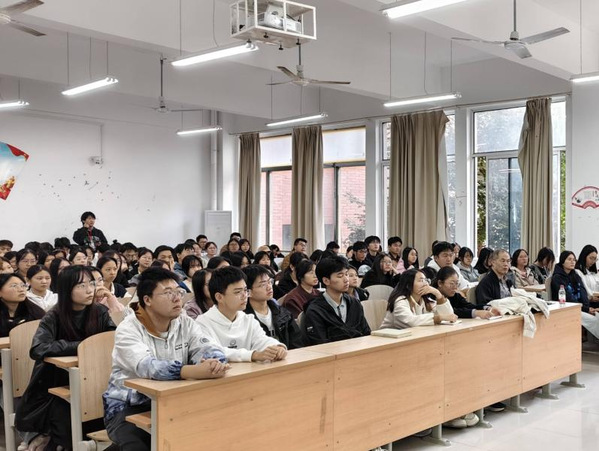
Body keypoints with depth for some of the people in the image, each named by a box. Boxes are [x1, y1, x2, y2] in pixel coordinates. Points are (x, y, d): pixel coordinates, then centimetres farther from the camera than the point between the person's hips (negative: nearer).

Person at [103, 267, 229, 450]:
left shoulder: (186, 324, 2)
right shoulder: (128, 330, -14)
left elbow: (211, 350, -11)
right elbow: (147, 367, -32)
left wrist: (215, 364, -37)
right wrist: (194, 371, -46)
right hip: (127, 408, -4)